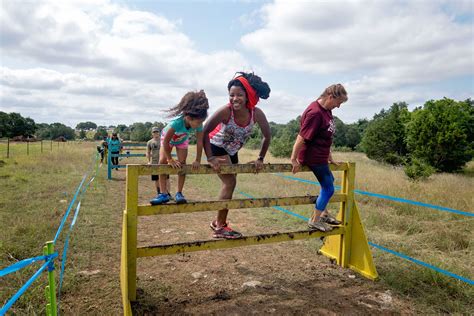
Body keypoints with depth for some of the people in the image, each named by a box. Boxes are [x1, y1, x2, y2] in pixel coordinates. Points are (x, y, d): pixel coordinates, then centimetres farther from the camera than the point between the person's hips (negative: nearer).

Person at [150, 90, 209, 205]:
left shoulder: (199, 125, -36)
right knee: (162, 161, -15)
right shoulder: (176, 122, -48)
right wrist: (170, 160, -30)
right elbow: (166, 142, -38)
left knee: (182, 163, -10)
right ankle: (163, 194, -11)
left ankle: (179, 193, -2)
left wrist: (197, 160, -23)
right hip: (168, 138, -2)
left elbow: (200, 143, -25)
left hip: (182, 140, 3)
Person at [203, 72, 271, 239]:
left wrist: (260, 159, -6)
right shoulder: (225, 111, -33)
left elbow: (267, 136, -8)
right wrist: (210, 158, -32)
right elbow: (204, 132, -30)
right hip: (217, 147, -6)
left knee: (229, 184, 14)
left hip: (232, 151, 6)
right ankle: (220, 227, -5)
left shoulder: (257, 114, -22)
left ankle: (219, 221, 32)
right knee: (230, 182, -17)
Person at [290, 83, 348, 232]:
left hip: (321, 155, 11)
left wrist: (330, 157, 16)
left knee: (329, 181, 26)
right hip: (314, 157, -11)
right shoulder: (315, 113, -24)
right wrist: (294, 159, -21)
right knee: (328, 188, -1)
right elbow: (301, 137, -24)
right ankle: (315, 220, 14)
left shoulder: (326, 110, 7)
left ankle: (323, 214, 40)